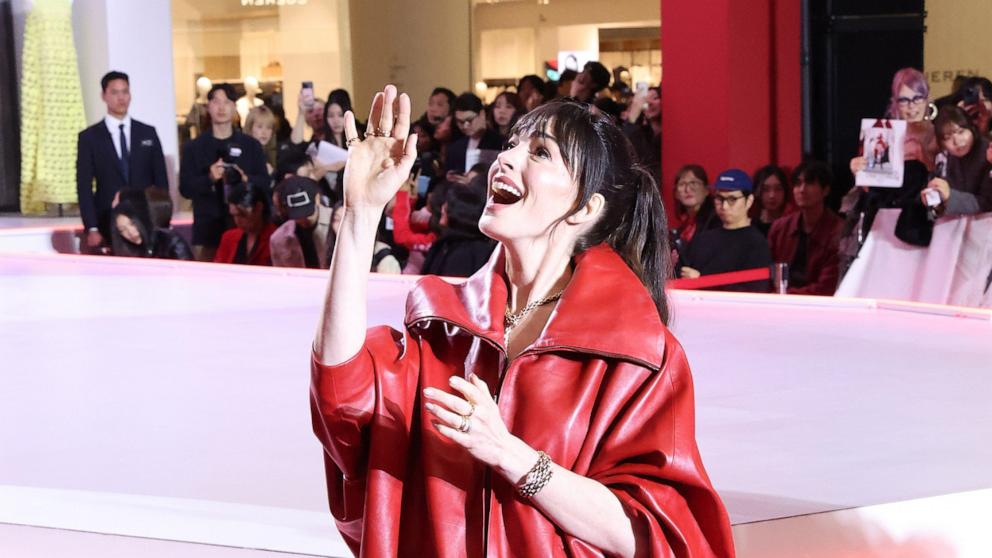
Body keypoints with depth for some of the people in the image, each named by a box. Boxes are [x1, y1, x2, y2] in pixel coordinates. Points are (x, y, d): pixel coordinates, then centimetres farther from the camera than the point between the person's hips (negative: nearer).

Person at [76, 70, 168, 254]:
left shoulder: (148, 133, 11)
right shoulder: (89, 137, 5)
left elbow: (161, 180, 11)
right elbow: (84, 187, 1)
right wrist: (91, 229, -9)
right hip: (107, 227, -1)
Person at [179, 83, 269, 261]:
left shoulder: (251, 146, 11)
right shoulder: (193, 148, 7)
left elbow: (265, 184, 7)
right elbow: (185, 188, 0)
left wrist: (246, 179, -14)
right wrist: (209, 178, -17)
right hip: (208, 231, -1)